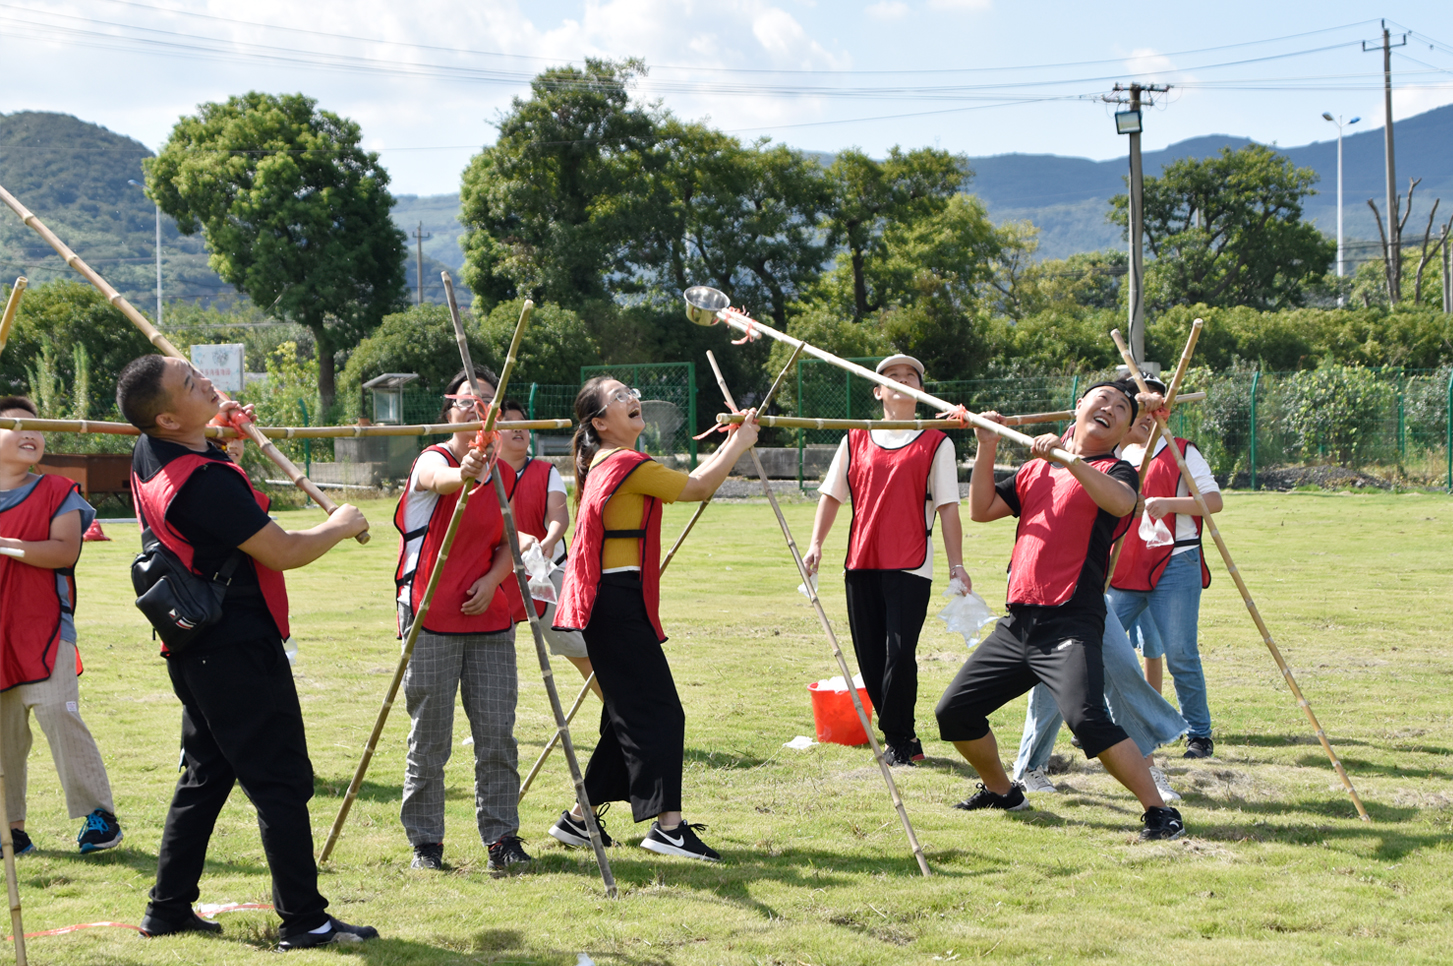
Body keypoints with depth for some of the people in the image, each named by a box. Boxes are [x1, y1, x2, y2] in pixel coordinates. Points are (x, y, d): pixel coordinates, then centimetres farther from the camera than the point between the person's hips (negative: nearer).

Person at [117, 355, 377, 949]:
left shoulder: (149, 455, 3)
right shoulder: (205, 481, -25)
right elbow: (284, 553, -19)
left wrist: (219, 423, 15)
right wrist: (340, 525, -2)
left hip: (195, 648, 10)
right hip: (240, 650, -10)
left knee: (206, 775, 18)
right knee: (281, 783, -4)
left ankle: (168, 909, 22)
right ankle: (303, 920, -1)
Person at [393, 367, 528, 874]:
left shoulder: (504, 474, 12)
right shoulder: (432, 460, -6)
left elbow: (509, 544, 14)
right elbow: (440, 480, -32)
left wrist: (492, 580, -7)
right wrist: (465, 473, -55)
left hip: (489, 617, 5)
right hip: (432, 618, -4)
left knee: (497, 731, 2)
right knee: (430, 737, 0)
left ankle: (501, 833, 11)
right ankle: (425, 839, 10)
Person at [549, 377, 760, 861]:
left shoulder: (603, 465, 18)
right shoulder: (627, 465, -13)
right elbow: (697, 488, -10)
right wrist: (740, 444, -1)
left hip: (609, 604, 10)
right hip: (620, 603, -10)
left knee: (629, 712, 14)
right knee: (658, 711, -10)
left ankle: (578, 818, 20)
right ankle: (667, 824, -13)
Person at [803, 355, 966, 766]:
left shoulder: (936, 444, 4)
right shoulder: (856, 440, 13)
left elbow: (948, 508, 1)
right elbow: (832, 494, 15)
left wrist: (956, 566, -4)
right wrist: (816, 542, 4)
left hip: (910, 566, -4)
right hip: (861, 563, 4)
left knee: (900, 653, -13)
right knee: (870, 656, 5)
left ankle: (898, 740, 1)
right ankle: (904, 739, 17)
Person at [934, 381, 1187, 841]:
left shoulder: (1115, 471, 2)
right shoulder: (1035, 470, 20)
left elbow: (1121, 501, -22)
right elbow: (981, 509, 14)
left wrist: (1067, 458, -30)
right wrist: (987, 448, 6)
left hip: (1071, 625, -7)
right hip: (1016, 624, 7)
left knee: (1086, 718, -28)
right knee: (954, 712, 11)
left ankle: (1159, 810, -18)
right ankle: (1001, 790, 34)